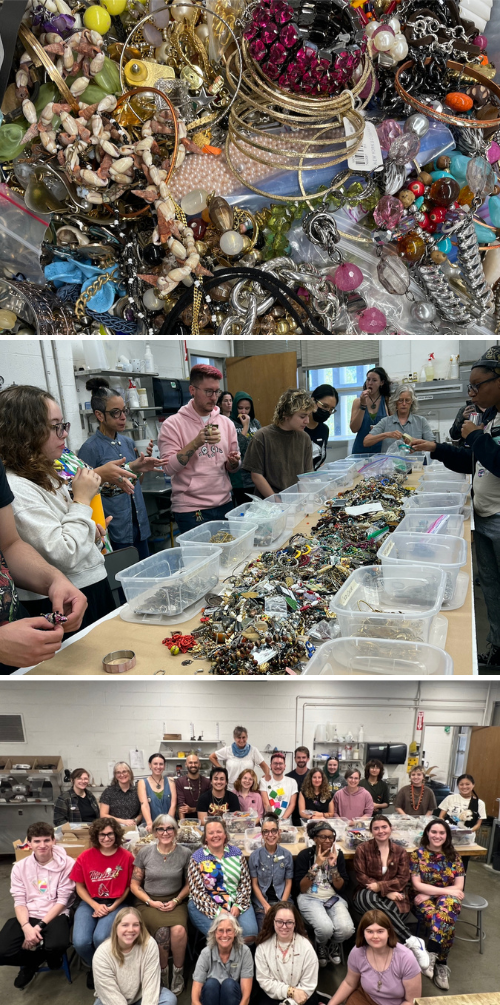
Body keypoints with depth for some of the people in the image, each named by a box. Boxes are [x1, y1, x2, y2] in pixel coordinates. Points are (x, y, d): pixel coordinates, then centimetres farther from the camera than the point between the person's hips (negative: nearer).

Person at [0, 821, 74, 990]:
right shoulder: (20, 867, 3)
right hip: (27, 917, 3)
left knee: (57, 945, -34)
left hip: (55, 915, -3)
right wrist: (27, 928, -17)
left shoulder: (66, 864, -8)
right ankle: (40, 958, 8)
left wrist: (40, 926, -17)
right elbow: (19, 902, 0)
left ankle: (30, 964, 6)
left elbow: (62, 900, -8)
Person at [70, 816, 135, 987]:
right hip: (90, 903, 2)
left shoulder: (126, 856, -8)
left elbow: (128, 887, 2)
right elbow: (80, 886, 3)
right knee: (80, 942, -23)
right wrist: (96, 906, -9)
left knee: (100, 938, -28)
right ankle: (94, 967, 14)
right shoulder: (85, 856, -5)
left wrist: (112, 907, -10)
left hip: (115, 904, -2)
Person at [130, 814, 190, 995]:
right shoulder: (144, 852, -3)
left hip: (175, 901, 0)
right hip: (148, 901, 0)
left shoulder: (185, 853, -2)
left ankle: (178, 971, -3)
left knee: (179, 930, -30)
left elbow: (189, 883, 7)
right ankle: (162, 972, -1)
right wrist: (151, 902, -10)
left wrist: (176, 901, -9)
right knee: (162, 931, -29)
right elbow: (134, 884, 3)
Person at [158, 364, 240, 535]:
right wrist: (196, 443, -23)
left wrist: (233, 463, -8)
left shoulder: (226, 423, 8)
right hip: (190, 510, -5)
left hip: (224, 505, 5)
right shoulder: (173, 424, -6)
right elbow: (169, 468, -15)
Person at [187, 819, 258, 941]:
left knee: (250, 933, -21)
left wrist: (238, 905, -10)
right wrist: (217, 911, -17)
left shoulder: (236, 853, 5)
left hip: (236, 904, 3)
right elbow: (197, 891, -8)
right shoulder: (196, 858, -4)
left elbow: (245, 883, 6)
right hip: (206, 905, -3)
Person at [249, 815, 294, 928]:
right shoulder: (255, 855, -4)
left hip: (282, 899, 1)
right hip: (261, 902, -1)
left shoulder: (287, 855, -1)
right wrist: (266, 905, -9)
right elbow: (254, 884, 0)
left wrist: (282, 905, -8)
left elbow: (288, 883, 3)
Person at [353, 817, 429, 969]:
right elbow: (361, 877, -4)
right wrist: (386, 892, -16)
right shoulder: (362, 849, 1)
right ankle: (413, 941, -37)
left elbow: (403, 879, -1)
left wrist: (380, 886, -17)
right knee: (369, 897, -39)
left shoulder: (401, 851, 6)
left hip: (393, 897, 1)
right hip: (367, 895, 0)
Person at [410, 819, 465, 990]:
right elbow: (417, 885, -7)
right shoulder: (417, 854, -3)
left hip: (448, 899, 1)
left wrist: (429, 892, -12)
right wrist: (445, 890, -15)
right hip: (423, 900, -1)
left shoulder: (453, 856, 3)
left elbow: (458, 887, -1)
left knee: (447, 903, -36)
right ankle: (441, 964, -22)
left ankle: (432, 955, -36)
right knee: (446, 921, -34)